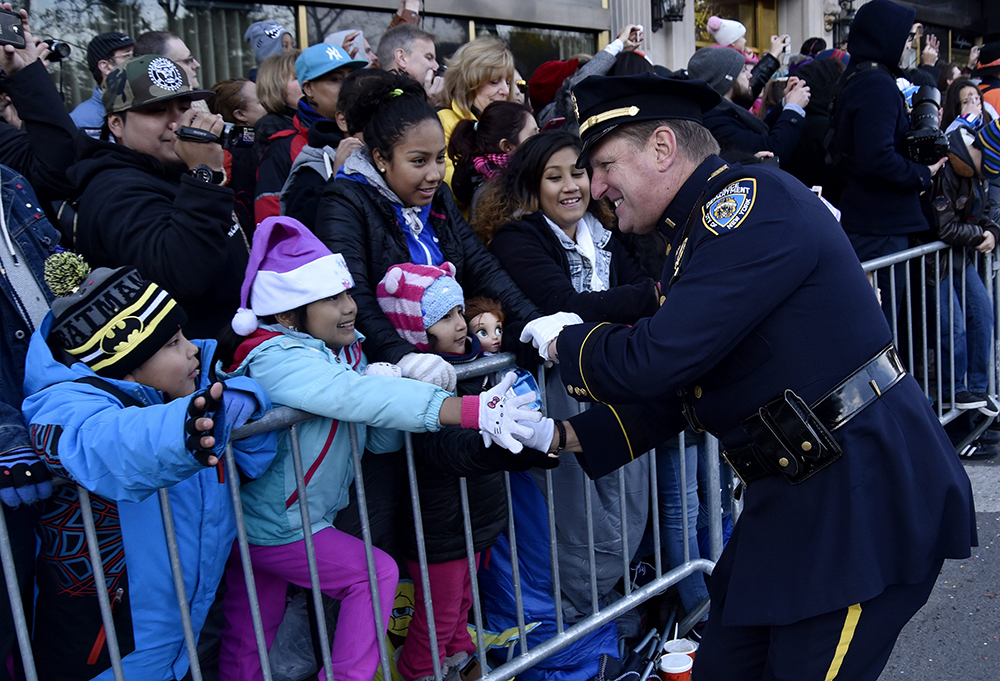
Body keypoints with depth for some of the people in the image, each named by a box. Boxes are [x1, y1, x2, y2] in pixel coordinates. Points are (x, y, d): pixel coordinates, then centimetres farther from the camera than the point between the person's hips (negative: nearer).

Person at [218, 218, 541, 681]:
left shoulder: (347, 352, 1)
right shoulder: (278, 359, -25)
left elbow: (381, 440, -2)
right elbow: (356, 395, -40)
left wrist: (392, 394, -24)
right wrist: (473, 411, -45)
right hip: (273, 528, -7)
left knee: (247, 642, 17)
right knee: (376, 572, -3)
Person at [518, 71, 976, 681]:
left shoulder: (753, 201, -17)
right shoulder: (701, 232, 14)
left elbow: (653, 362, -23)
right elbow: (675, 389, 18)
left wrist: (562, 342, -4)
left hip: (866, 491, -9)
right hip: (796, 496, 9)